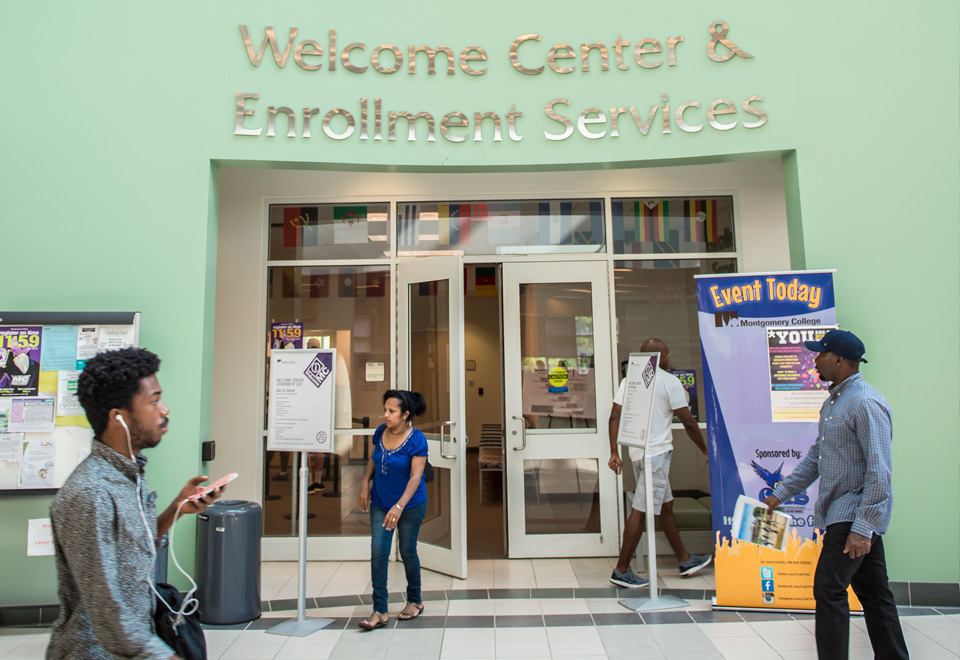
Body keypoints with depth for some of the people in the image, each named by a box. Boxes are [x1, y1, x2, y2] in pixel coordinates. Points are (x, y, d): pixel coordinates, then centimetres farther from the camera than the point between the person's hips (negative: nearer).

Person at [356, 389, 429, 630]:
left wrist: (400, 506, -34)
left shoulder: (416, 440, -21)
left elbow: (416, 476, -25)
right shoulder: (381, 432, -5)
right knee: (378, 553, -2)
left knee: (407, 552, 9)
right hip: (380, 503, 4)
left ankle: (415, 601, 32)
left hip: (410, 505, -4)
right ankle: (380, 611, 7)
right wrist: (365, 483, 2)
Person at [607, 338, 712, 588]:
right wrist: (705, 449, 7)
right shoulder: (669, 381, -8)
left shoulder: (629, 380, 10)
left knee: (665, 505, 18)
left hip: (637, 452, 8)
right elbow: (688, 421, -6)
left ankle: (685, 560, 32)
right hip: (657, 452, -8)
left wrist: (614, 452, 5)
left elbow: (615, 416, 3)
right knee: (641, 510, -4)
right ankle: (621, 570, 1)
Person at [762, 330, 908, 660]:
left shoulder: (866, 403, -18)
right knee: (873, 593, 15)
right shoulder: (833, 402, 13)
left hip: (855, 513, -9)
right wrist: (781, 493, 16)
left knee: (828, 589, -7)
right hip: (841, 511, 9)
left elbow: (879, 472, -22)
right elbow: (816, 456, 19)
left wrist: (863, 527, -23)